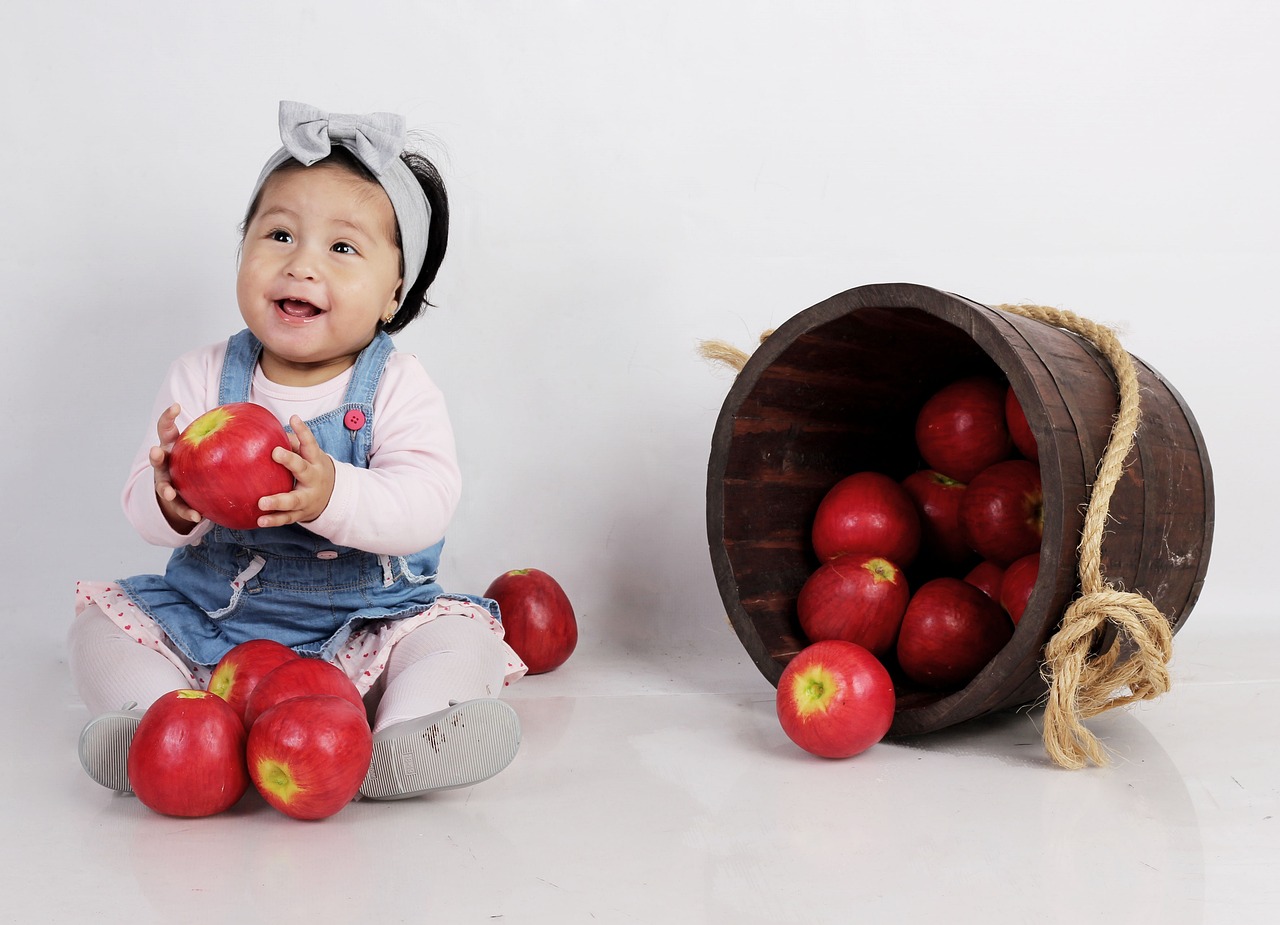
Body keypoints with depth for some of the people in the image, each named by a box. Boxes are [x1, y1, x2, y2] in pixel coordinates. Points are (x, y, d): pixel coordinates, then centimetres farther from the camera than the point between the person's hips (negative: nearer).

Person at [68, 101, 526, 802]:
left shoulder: (399, 390, -10)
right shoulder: (201, 380, -2)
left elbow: (425, 504, -25)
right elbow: (143, 506, -8)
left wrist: (331, 495, -44)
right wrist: (172, 505, -34)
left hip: (366, 620, -2)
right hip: (208, 617, 3)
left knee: (460, 637, -23)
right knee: (101, 623, -10)